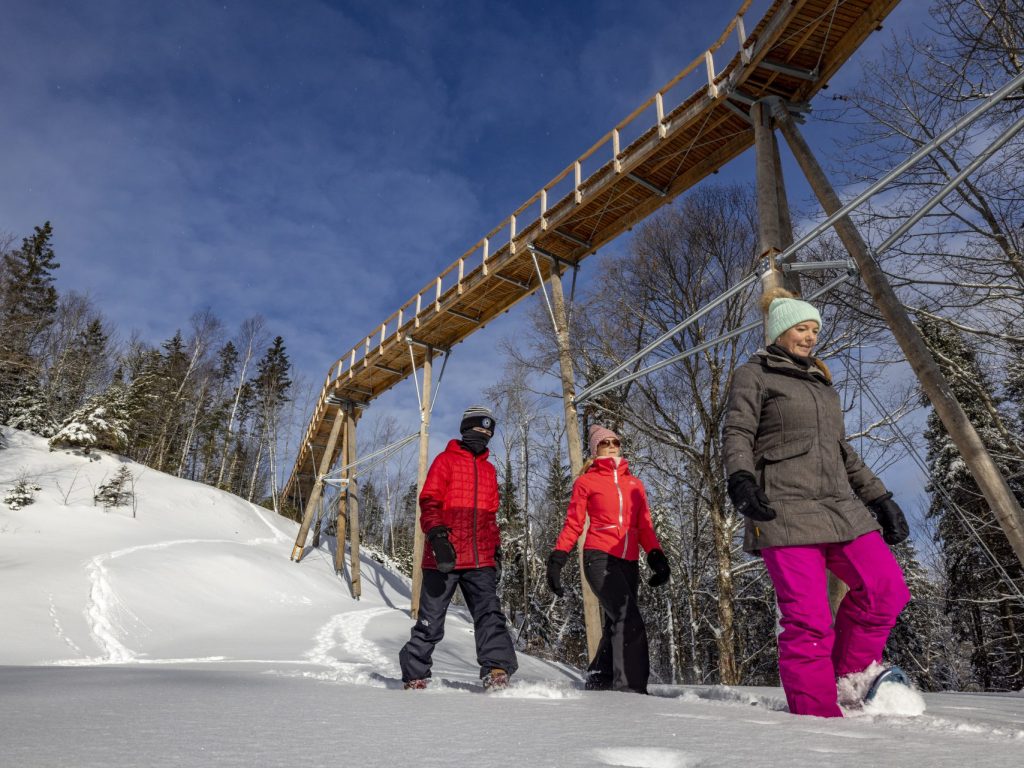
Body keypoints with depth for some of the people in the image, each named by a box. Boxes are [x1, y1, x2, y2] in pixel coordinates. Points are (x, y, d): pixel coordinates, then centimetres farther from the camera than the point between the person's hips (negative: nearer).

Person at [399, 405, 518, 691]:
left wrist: (496, 547, 19)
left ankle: (497, 671, -15)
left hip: (481, 560, 5)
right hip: (444, 558, -4)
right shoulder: (446, 459, 4)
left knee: (490, 614, -11)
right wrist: (437, 536, -21)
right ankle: (415, 676, 18)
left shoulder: (489, 469, 22)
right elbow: (429, 502, -7)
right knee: (431, 621, 4)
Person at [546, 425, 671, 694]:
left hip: (628, 563, 5)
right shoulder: (586, 481, 6)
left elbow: (644, 526, 14)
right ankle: (630, 687, -15)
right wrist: (557, 559, -5)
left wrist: (656, 555, -1)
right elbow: (573, 524, 3)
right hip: (599, 559, -5)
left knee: (616, 626, 10)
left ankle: (599, 682, 26)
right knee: (629, 620, -19)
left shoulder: (634, 483, 17)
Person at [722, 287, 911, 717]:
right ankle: (818, 714, 1)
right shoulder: (754, 375, 6)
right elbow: (736, 435, -6)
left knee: (887, 591, -5)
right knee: (809, 620, -10)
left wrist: (879, 498, 22)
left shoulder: (821, 384, 26)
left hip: (841, 508, 7)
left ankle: (848, 680, 13)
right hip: (784, 512, -7)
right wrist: (741, 479, -25)